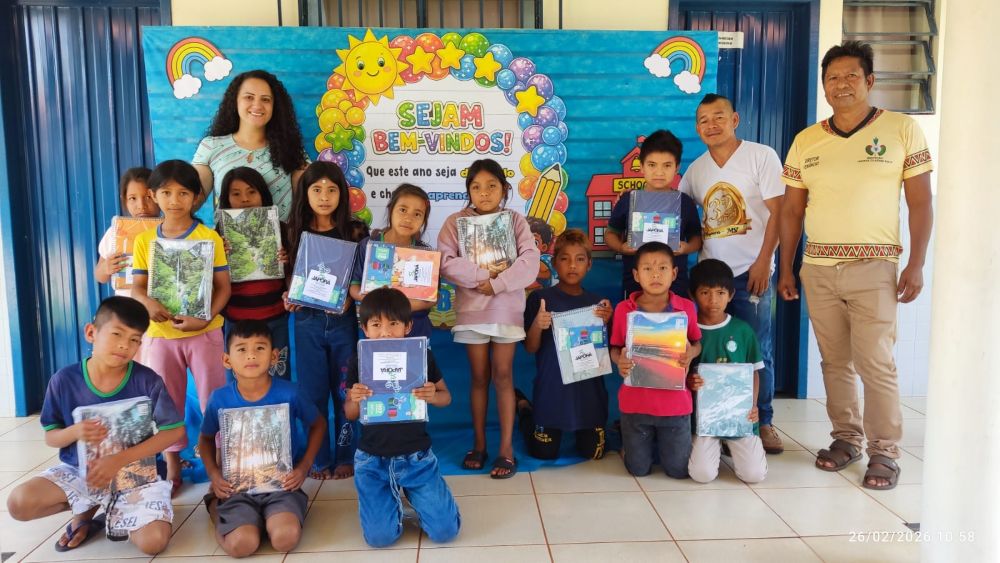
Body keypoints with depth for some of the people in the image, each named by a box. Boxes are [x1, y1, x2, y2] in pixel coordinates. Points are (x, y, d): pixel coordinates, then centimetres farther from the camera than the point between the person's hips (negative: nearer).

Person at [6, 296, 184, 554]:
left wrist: (120, 460, -24)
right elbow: (50, 437, 2)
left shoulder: (147, 381, -15)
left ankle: (116, 513, 11)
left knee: (153, 542, -23)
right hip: (79, 470, 3)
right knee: (18, 503, -20)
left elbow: (174, 431, -15)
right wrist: (75, 432, -23)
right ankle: (87, 508, 8)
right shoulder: (64, 380, -8)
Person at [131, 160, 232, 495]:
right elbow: (137, 286, 4)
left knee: (213, 398, 4)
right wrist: (149, 303, -19)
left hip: (204, 332, -2)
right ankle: (172, 467, 24)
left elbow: (223, 285, -5)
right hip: (159, 334, 3)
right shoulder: (144, 240, 4)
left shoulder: (209, 237, -4)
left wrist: (205, 317, -20)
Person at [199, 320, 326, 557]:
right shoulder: (220, 399, -7)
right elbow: (206, 439, 13)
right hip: (237, 486, 1)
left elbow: (318, 425, 7)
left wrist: (304, 466, -3)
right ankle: (216, 506, 13)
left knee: (286, 538, -27)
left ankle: (268, 517, 10)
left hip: (282, 483, -1)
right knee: (241, 544, -21)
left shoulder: (288, 393, -10)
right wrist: (213, 474, -3)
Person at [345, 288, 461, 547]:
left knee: (445, 531, -5)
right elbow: (350, 415, 3)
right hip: (373, 459, 0)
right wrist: (355, 400, -22)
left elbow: (446, 397, 4)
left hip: (417, 456, 0)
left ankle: (408, 492, 25)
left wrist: (432, 396, -21)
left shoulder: (422, 356, -8)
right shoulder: (359, 362, -6)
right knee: (380, 537, -8)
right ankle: (392, 496, 25)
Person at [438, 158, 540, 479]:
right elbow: (445, 263, -12)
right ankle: (479, 444, 21)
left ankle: (506, 448, 10)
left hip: (506, 307, 0)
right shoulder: (455, 222, 1)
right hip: (471, 309, 1)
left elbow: (530, 261, -10)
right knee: (479, 377, 8)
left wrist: (497, 284, -19)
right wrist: (483, 274, -18)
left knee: (502, 375, 3)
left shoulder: (515, 220, 2)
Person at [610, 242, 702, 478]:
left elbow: (697, 343, 8)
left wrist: (691, 353, -15)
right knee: (638, 469, 11)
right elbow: (615, 349, 4)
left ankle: (662, 440, 41)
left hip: (675, 402, 0)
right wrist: (619, 361, -18)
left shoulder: (686, 308, -5)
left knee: (679, 470, 9)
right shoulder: (624, 309, -7)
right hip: (635, 401, 0)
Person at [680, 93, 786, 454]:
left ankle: (762, 422, 15)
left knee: (757, 351, 1)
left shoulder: (762, 156, -2)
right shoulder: (696, 168, 11)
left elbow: (777, 212, -6)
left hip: (751, 271, -4)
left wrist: (763, 262, -11)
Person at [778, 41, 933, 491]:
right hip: (818, 269, 3)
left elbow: (921, 204, 0)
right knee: (835, 360, 9)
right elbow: (791, 209, 11)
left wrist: (915, 265, -7)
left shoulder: (902, 129, 0)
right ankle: (846, 438, 23)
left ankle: (884, 451, 10)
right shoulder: (805, 141, 8)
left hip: (873, 268, -3)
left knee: (875, 363, -4)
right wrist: (786, 269, 8)